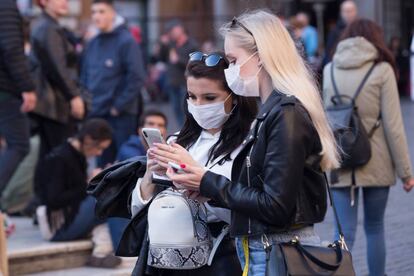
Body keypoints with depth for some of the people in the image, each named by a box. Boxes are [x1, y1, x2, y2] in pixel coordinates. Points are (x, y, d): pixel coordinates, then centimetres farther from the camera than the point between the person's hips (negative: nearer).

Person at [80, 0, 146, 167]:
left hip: (121, 115, -6)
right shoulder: (92, 44, 11)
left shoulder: (126, 41, -9)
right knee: (103, 163, 12)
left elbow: (137, 78, -15)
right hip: (96, 114, 6)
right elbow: (85, 76, 18)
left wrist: (119, 106, -14)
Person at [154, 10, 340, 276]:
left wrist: (208, 183, -12)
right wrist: (200, 178, 3)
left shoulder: (286, 114, -16)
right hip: (265, 251, 9)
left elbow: (275, 207, -20)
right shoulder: (273, 110, 12)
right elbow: (256, 189, 10)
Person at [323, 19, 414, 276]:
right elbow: (393, 126, -7)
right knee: (375, 227, 14)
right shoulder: (382, 70, -5)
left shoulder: (329, 70, 4)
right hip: (376, 162, -2)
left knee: (345, 232, 1)